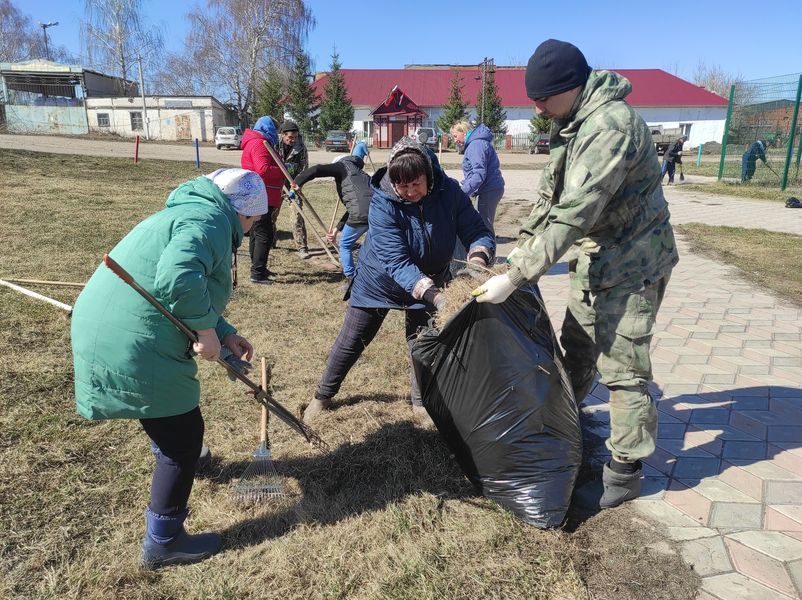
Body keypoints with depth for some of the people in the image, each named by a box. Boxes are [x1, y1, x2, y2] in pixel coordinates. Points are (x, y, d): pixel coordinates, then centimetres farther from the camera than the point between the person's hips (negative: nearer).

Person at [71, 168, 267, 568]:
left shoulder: (191, 212, 18)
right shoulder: (210, 220, -16)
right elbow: (179, 279, -35)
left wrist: (225, 333, 15)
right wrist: (207, 330, -21)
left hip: (103, 333, 11)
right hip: (133, 351, -11)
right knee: (184, 433, 4)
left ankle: (173, 456, 63)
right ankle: (163, 544, 19)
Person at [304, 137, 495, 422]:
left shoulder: (449, 191, -22)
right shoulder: (382, 205, -31)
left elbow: (478, 231, -20)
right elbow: (397, 263, -38)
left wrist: (477, 260, -43)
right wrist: (436, 296, -50)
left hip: (430, 281, 2)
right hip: (378, 281, -2)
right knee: (351, 342, 9)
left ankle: (421, 401, 34)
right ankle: (323, 396, 30)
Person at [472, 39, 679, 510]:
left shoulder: (611, 126, -27)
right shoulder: (572, 124, 4)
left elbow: (573, 215, -33)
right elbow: (549, 196, 8)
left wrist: (515, 278, -33)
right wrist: (521, 253, 2)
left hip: (630, 264, -9)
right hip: (593, 258, 9)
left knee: (622, 368, -1)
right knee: (577, 347, 21)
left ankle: (626, 472, 16)